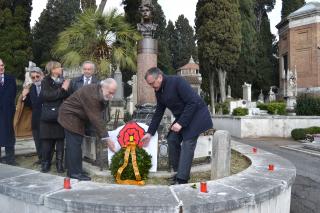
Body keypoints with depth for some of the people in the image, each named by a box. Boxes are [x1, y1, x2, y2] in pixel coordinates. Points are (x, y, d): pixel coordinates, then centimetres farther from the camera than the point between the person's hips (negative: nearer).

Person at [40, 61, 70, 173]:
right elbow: (46, 95, -14)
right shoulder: (46, 81, 2)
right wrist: (62, 90, -14)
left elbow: (68, 96, 5)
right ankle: (45, 163, 15)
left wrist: (66, 88, -12)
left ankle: (59, 164, 12)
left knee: (60, 140, 3)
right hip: (48, 116, -2)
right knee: (47, 141, 2)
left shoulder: (63, 81, 11)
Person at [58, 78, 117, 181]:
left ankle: (72, 170, 18)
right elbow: (96, 118, -33)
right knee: (75, 144, -10)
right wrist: (106, 138, -33)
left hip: (78, 117, 9)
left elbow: (97, 115, 1)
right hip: (70, 115, -9)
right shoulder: (91, 95, -32)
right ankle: (75, 172, -3)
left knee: (74, 144, 11)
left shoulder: (100, 93, -5)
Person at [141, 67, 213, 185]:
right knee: (172, 139, 0)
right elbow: (158, 113, 11)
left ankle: (182, 179, -13)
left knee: (187, 143, -15)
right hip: (182, 117, 8)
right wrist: (150, 133, 7)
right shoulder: (159, 92, 4)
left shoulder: (177, 81, -21)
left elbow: (193, 102, -24)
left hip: (196, 114, -8)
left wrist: (181, 123, -25)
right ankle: (179, 172, 13)